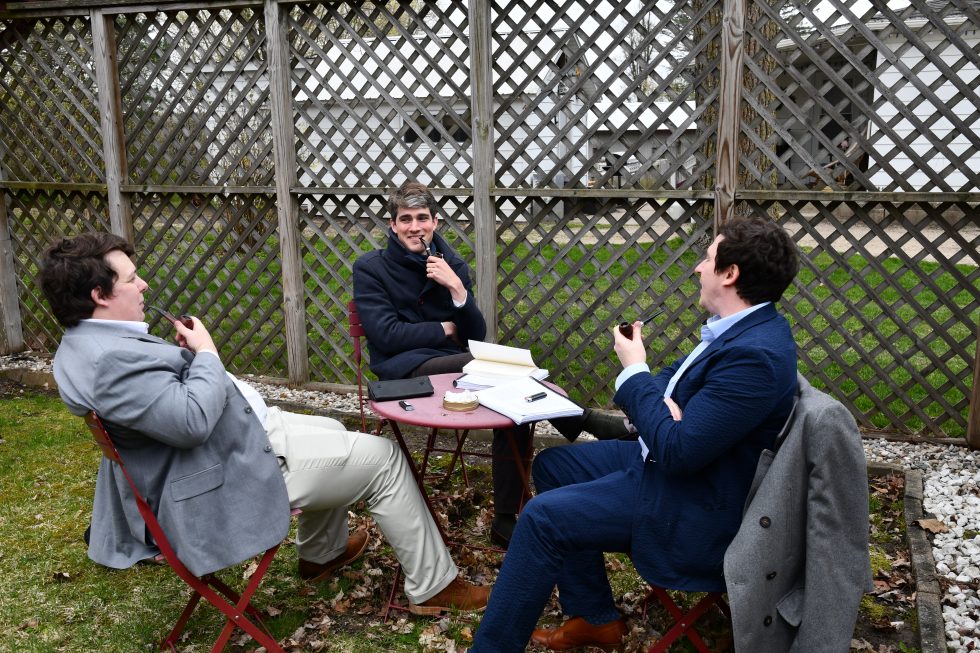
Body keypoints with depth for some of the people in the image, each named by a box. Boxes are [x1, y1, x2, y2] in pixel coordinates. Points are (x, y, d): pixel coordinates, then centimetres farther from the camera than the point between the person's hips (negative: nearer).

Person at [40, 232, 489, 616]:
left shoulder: (88, 343, 6)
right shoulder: (110, 358, -28)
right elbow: (192, 420, -33)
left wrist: (186, 354, 2)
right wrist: (205, 352, -18)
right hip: (239, 470, -11)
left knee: (331, 433, 30)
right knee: (383, 459, -4)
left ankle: (321, 553, 44)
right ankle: (433, 587, 9)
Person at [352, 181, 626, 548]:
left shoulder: (451, 265, 10)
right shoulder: (370, 269, -1)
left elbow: (477, 336, 4)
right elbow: (386, 335, -11)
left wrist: (457, 289, -13)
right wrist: (445, 329, -3)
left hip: (450, 363, 5)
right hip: (402, 371, -5)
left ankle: (507, 522, -16)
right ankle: (588, 423, -17)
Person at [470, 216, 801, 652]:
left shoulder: (756, 355, -29)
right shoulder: (743, 327, 2)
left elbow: (677, 452, -29)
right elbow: (682, 375, 14)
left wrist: (634, 371, -17)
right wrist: (661, 400, -11)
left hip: (692, 504, -10)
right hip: (669, 462, 10)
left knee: (543, 517, -15)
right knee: (552, 466, 12)